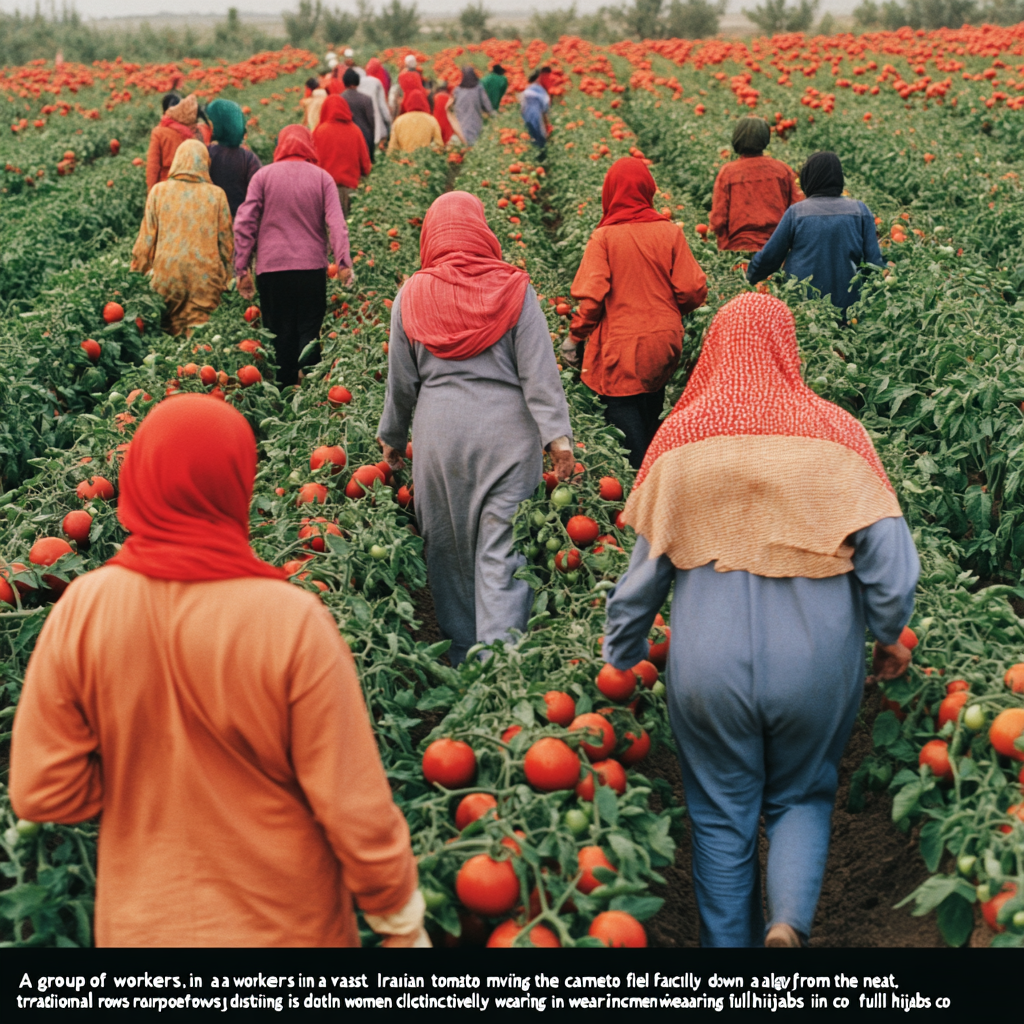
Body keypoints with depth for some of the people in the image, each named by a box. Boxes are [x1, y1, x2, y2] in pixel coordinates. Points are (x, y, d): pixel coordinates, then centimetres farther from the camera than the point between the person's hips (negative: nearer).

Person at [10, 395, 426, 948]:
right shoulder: (293, 622, -24)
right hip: (284, 925, -2)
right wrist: (402, 922, -4)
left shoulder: (81, 609, -16)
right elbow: (355, 809, -19)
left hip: (139, 923, 3)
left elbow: (41, 794, -9)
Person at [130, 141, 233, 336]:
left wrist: (137, 274, 12)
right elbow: (226, 240, 6)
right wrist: (226, 278, 16)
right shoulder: (216, 195, 1)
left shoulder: (159, 191, 2)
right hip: (205, 276, -1)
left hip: (167, 273, 1)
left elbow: (147, 238, 5)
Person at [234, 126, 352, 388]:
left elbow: (244, 224, 2)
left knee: (279, 337, 6)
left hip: (271, 268, 1)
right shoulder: (322, 178, 5)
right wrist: (344, 262, -9)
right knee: (308, 334, 5)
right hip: (312, 268, 0)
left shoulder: (263, 176, 6)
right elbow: (336, 223, -5)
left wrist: (242, 269, 5)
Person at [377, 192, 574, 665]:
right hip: (506, 431, -1)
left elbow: (401, 381, 9)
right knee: (502, 549, -1)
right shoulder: (514, 289, -3)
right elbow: (539, 372, -7)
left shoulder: (411, 297, 2)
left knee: (447, 547, 13)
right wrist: (558, 435, -6)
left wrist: (392, 437, 22)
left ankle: (461, 655, 22)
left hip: (439, 433, 2)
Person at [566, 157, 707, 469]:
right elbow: (694, 291, -1)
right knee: (650, 419, 19)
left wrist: (574, 338, -2)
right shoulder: (670, 232, -2)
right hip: (664, 344, 4)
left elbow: (591, 297, -16)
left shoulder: (604, 237, -10)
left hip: (621, 350, -4)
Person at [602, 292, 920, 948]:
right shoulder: (836, 433, -6)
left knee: (722, 820, 16)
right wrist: (890, 636, 10)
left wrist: (620, 660, 15)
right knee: (801, 797, 21)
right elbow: (890, 560, -9)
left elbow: (645, 568, 2)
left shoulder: (679, 439, -2)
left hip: (709, 668, 1)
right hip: (816, 666, 0)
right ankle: (790, 918, -1)